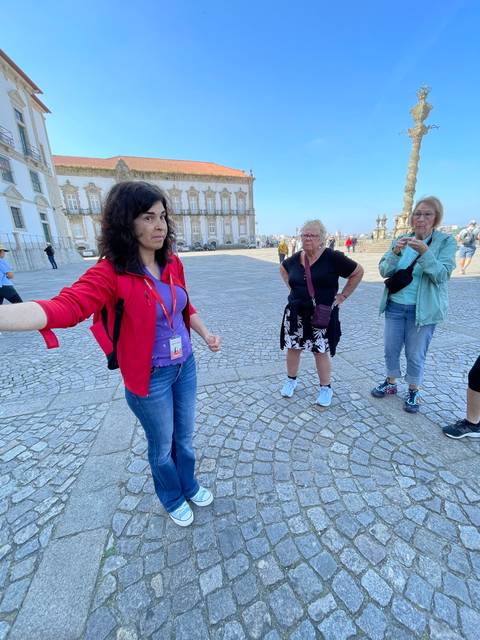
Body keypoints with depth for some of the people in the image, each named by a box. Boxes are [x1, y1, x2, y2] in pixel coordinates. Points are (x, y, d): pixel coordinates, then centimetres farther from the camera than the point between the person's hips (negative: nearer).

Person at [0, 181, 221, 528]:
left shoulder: (173, 263, -3)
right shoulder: (110, 272, -20)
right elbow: (65, 307, -35)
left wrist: (206, 334, -1)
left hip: (186, 366, 5)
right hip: (149, 377, -5)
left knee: (185, 436, 25)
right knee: (162, 446, 21)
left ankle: (190, 486, 56)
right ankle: (173, 499, 53)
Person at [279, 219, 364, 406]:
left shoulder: (332, 258, -10)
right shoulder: (295, 259, 3)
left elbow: (358, 272, -1)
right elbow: (283, 268, 24)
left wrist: (342, 295, -3)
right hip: (296, 314, 4)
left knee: (321, 352, 5)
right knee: (293, 348, 11)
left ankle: (325, 388, 26)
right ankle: (291, 380, 33)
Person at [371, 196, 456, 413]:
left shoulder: (446, 241, -5)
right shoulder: (401, 240, 3)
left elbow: (442, 275, -15)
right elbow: (384, 271, -3)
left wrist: (425, 252, -27)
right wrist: (395, 252, -21)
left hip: (423, 309, -3)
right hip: (395, 305, 3)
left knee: (415, 355, 7)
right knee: (391, 349, 12)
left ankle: (413, 391, 30)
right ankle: (390, 383, 34)